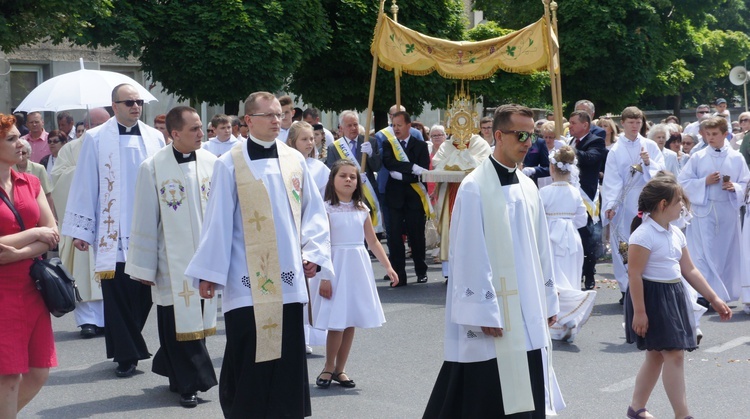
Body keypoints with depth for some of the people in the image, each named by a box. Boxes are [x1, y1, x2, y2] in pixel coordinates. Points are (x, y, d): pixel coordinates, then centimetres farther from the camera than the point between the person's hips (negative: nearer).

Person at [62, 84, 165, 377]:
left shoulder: (155, 138, 8)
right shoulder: (96, 139, 1)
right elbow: (85, 185, 1)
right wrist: (81, 230, -2)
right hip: (113, 233, -2)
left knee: (143, 294, 5)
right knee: (118, 295, 1)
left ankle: (128, 348, 24)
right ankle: (126, 355, 12)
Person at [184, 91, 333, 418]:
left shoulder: (294, 160, 7)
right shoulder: (230, 164, -4)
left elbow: (313, 210, 11)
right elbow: (218, 221, -4)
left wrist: (313, 252, -1)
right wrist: (208, 272, -4)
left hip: (287, 277, 3)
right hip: (247, 280, -3)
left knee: (288, 354, 7)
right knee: (247, 357, 1)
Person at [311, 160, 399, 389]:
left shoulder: (362, 209, 8)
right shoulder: (326, 209, -6)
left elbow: (373, 242, 12)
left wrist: (388, 267, 4)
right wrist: (324, 276, -15)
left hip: (358, 267, 5)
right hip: (336, 267, -5)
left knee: (351, 321, 7)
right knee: (337, 322, -6)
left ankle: (340, 369, 19)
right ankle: (329, 367, 14)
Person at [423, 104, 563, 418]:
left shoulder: (528, 187, 10)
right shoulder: (474, 187, -12)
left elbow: (541, 248, 14)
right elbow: (470, 254, -14)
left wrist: (548, 299, 13)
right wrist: (484, 311, -16)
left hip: (528, 309, 7)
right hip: (494, 308, -7)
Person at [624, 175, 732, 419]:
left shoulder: (676, 234, 10)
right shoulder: (644, 235, -17)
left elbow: (690, 270, 15)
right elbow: (634, 274, -18)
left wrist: (714, 299, 14)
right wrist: (639, 312, -21)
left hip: (673, 296, 9)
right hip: (652, 297, -9)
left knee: (657, 355, 14)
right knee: (674, 354, -9)